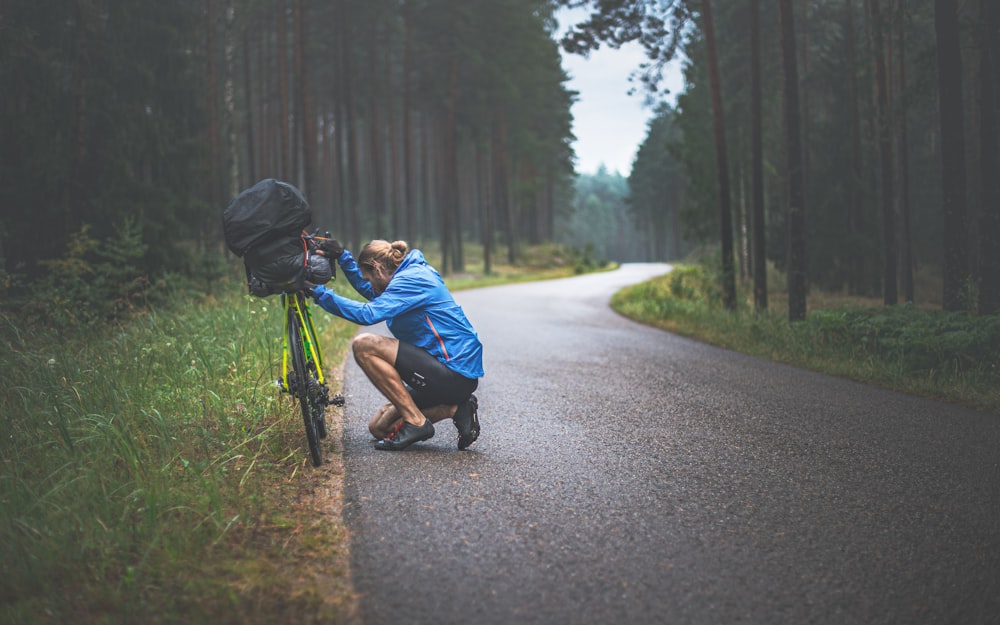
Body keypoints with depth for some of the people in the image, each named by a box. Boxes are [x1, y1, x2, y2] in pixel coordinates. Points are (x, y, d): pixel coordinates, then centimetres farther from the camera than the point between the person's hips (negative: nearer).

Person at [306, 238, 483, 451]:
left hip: (454, 373, -10)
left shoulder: (410, 280, -14)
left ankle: (415, 422, -14)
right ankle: (455, 408, 6)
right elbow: (372, 293, 31)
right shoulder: (415, 273, 16)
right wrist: (342, 257, 22)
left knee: (364, 345, -17)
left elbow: (368, 314, -27)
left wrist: (320, 294, -20)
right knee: (379, 427, 15)